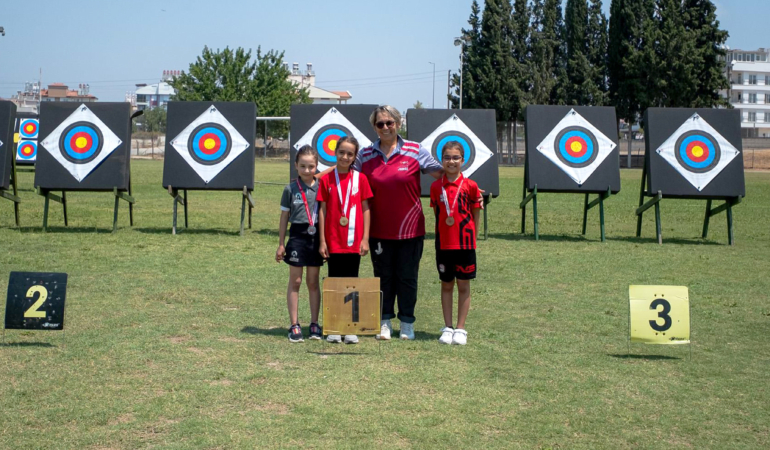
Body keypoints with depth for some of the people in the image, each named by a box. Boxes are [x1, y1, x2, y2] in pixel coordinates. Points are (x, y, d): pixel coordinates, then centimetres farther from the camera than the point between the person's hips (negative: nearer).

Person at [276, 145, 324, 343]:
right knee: (295, 282, 3)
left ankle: (314, 324, 16)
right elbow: (284, 217, 4)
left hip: (316, 237, 1)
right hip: (297, 236, -1)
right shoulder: (290, 189, -1)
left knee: (313, 282, 9)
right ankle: (294, 325, 7)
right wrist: (281, 244, 3)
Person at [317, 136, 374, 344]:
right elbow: (322, 210, 2)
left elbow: (365, 209, 3)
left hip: (354, 241, 0)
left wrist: (365, 239, -2)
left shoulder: (360, 179, 1)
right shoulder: (327, 179, 1)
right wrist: (322, 241, -2)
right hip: (333, 241, 0)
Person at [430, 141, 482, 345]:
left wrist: (470, 237, -1)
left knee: (463, 286, 5)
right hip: (443, 243, 2)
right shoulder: (436, 186, 1)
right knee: (446, 285, 9)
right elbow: (437, 214, 9)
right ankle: (447, 328, 17)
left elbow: (475, 215, 3)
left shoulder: (470, 186, -4)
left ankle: (460, 329, 12)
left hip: (465, 243, -2)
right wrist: (442, 234, 4)